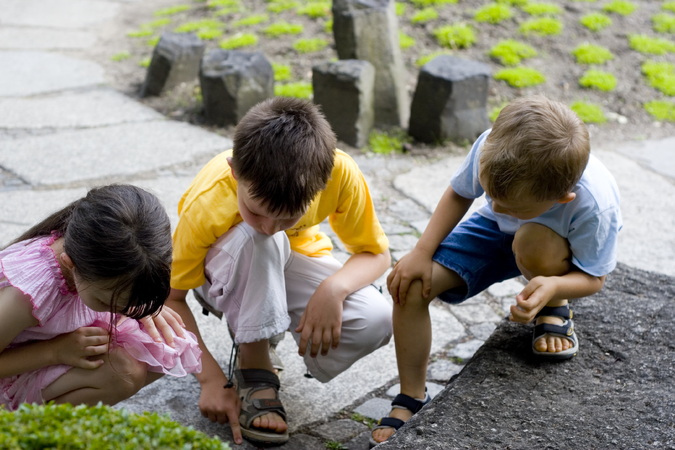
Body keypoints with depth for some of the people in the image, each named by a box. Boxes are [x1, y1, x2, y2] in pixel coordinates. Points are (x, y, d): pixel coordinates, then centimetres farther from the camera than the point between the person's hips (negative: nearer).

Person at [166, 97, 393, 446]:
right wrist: (212, 380, -27)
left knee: (376, 321, -26)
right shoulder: (207, 207, -35)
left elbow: (375, 253, -16)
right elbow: (171, 298, -21)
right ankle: (254, 372, -18)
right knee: (253, 240, -39)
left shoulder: (339, 172, -32)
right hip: (225, 274, -2)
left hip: (291, 260, 2)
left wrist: (334, 288, -37)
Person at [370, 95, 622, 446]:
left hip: (570, 251, -3)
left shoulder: (594, 206, -39)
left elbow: (594, 277, -22)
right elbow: (459, 194, -9)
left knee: (534, 243, -42)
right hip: (497, 233, 3)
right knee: (411, 283, -17)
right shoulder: (492, 147, -32)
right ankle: (411, 400, 1)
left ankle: (555, 310, -5)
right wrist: (422, 252, -18)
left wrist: (553, 288, -45)